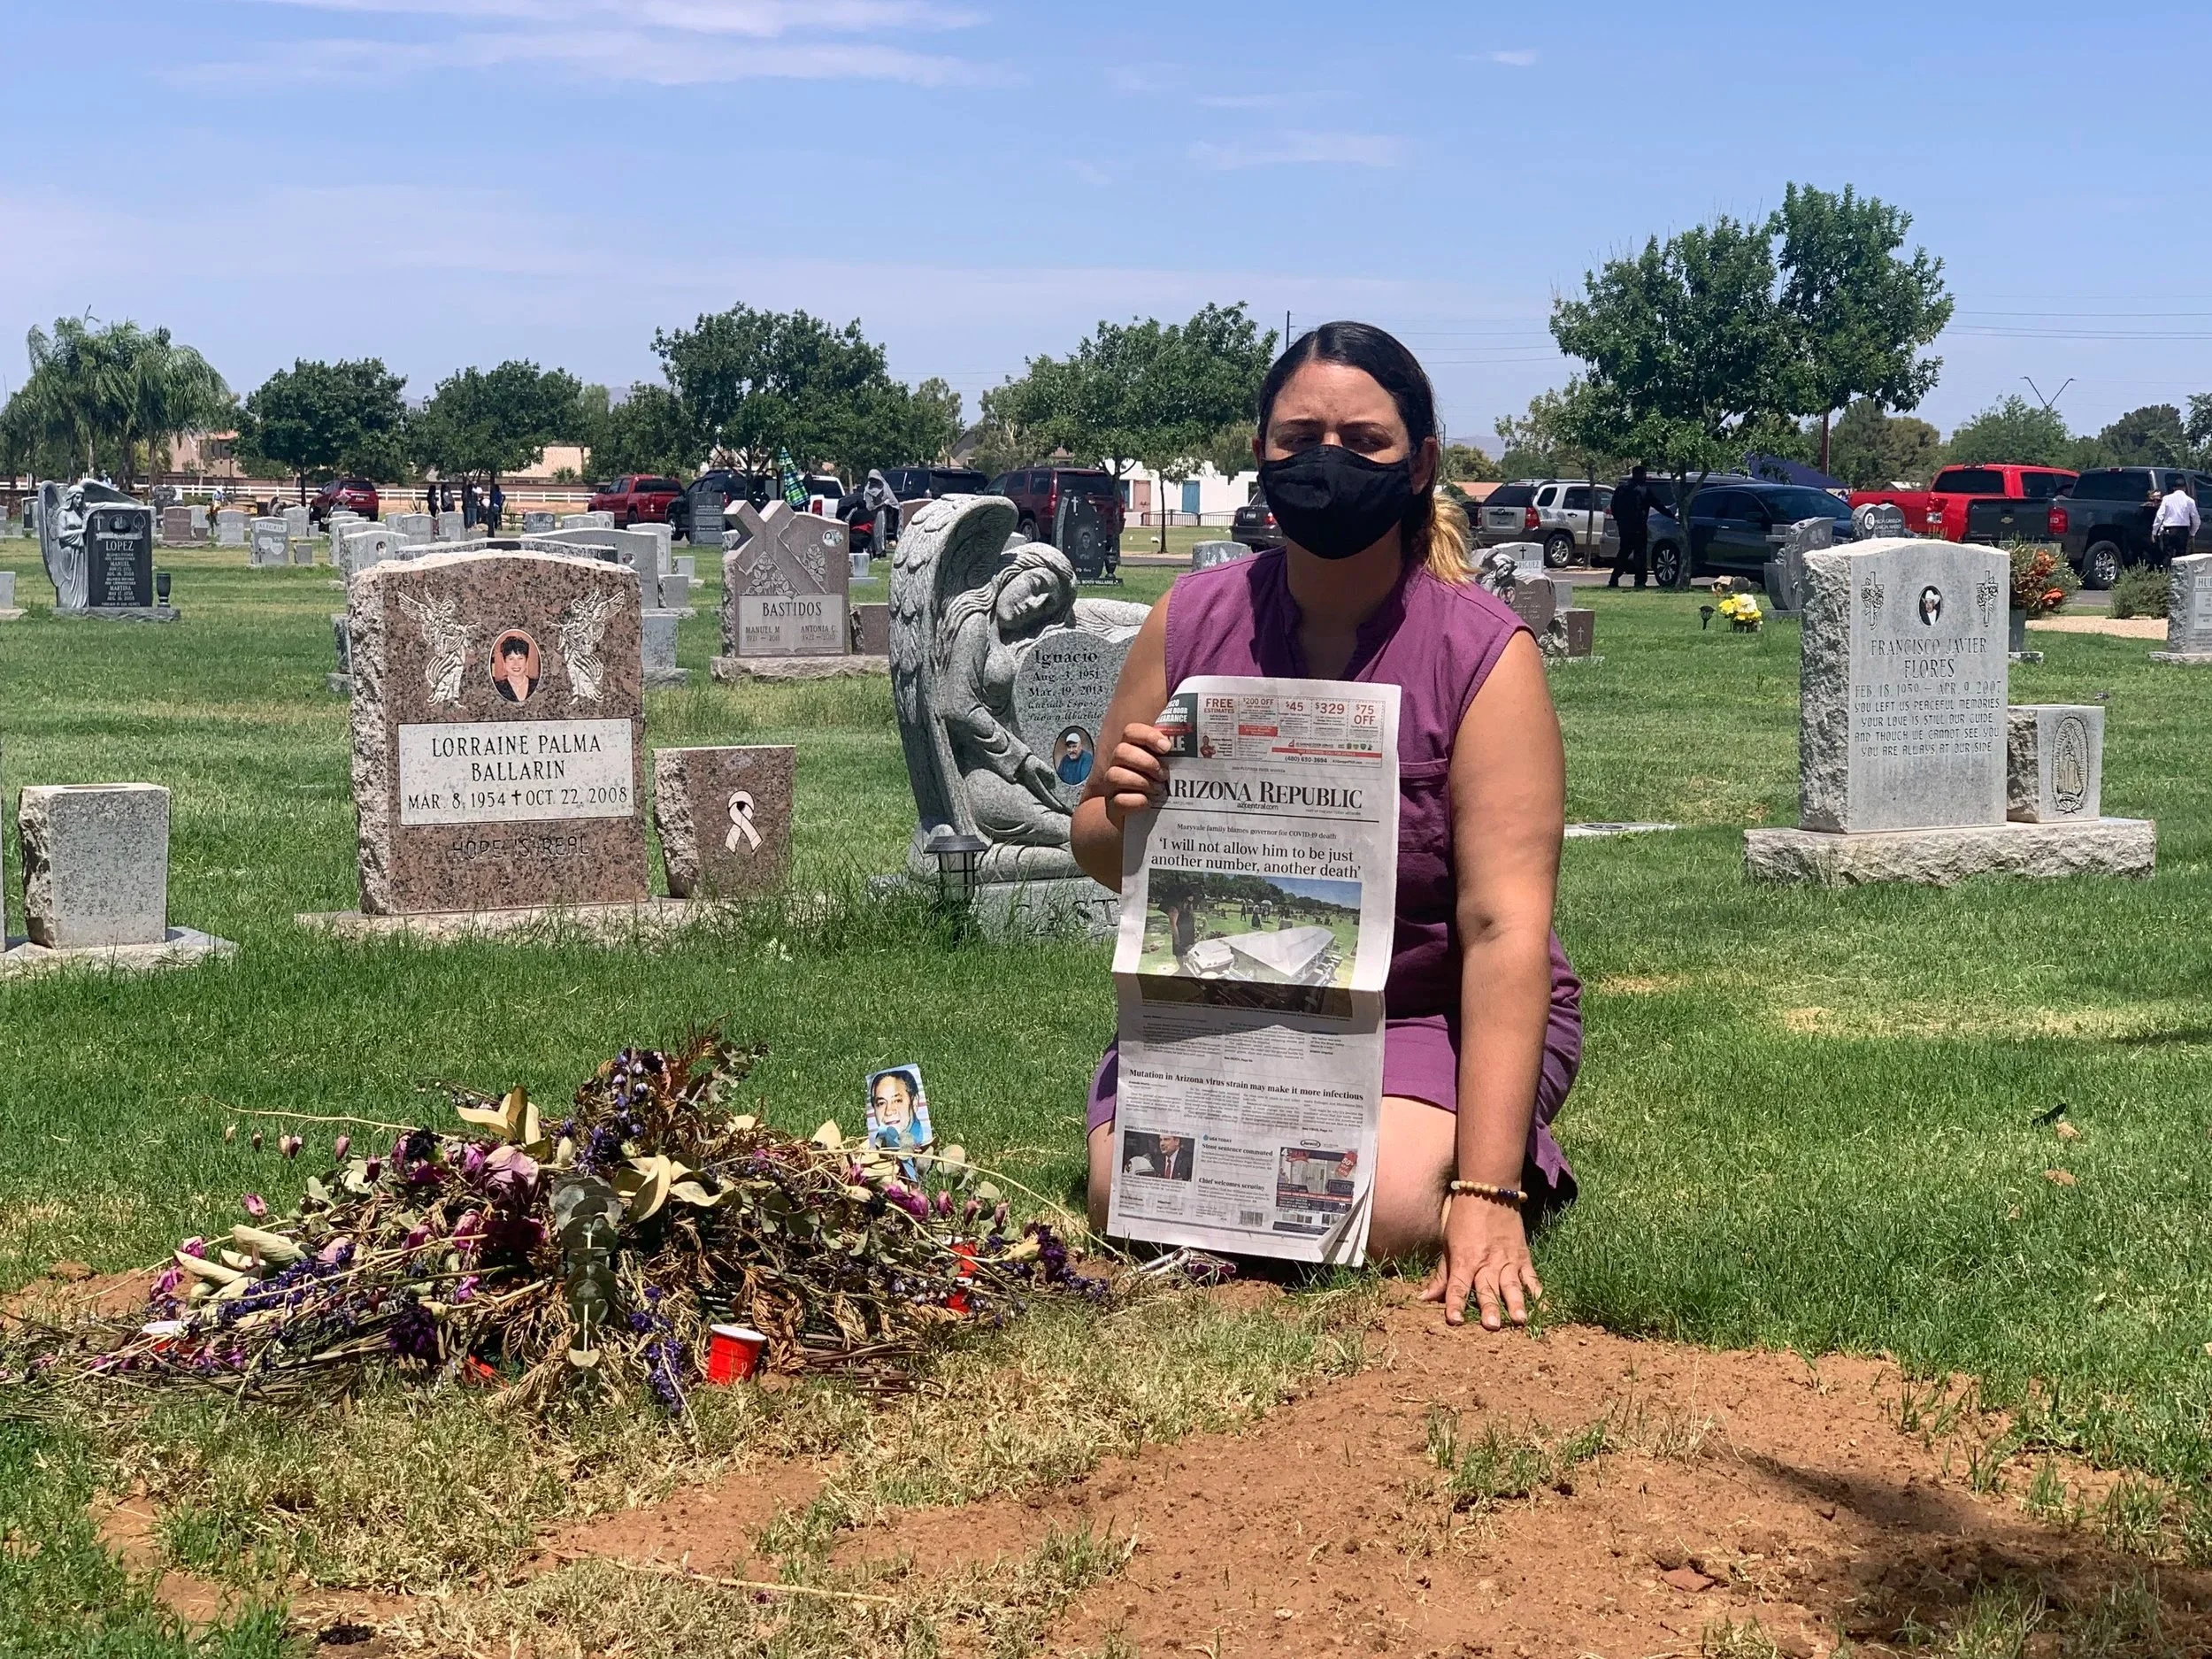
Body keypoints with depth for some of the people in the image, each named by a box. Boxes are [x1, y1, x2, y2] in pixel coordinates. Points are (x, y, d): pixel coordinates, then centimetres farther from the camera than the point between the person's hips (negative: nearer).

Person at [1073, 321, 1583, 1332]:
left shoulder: (1483, 653, -15)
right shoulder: (1191, 622, -4)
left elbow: (1505, 925, -23)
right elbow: (1099, 848, 7)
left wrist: (1489, 1192, -31)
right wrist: (1122, 815, -21)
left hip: (1433, 1013, -3)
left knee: (1382, 1212, -29)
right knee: (1128, 1201, -21)